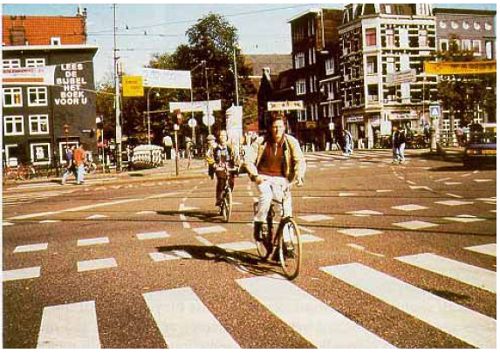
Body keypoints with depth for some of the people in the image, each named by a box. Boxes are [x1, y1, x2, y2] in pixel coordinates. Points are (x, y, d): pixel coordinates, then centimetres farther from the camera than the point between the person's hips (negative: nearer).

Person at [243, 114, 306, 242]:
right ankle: (259, 223, -8)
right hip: (263, 176, -1)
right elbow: (249, 161, -9)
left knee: (286, 201, -13)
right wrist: (255, 175, -27)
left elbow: (299, 160, -11)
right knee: (266, 196, -31)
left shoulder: (291, 142, -6)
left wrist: (299, 175, -30)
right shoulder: (261, 142, -8)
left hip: (280, 178, 1)